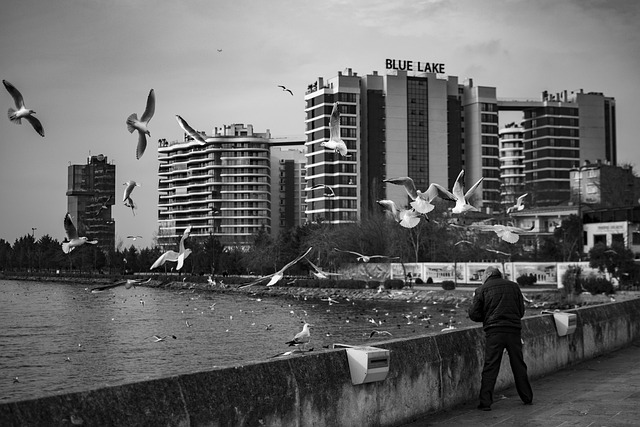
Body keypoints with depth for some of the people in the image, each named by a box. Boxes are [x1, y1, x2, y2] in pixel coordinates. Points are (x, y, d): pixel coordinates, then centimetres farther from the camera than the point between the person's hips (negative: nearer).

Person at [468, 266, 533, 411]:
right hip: (514, 330, 3)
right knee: (519, 366, 15)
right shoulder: (513, 286, 11)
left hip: (494, 331, -2)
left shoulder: (482, 289, 3)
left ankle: (485, 402, -3)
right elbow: (521, 311, 13)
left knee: (490, 367, 0)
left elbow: (474, 314, 0)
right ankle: (527, 398, 25)